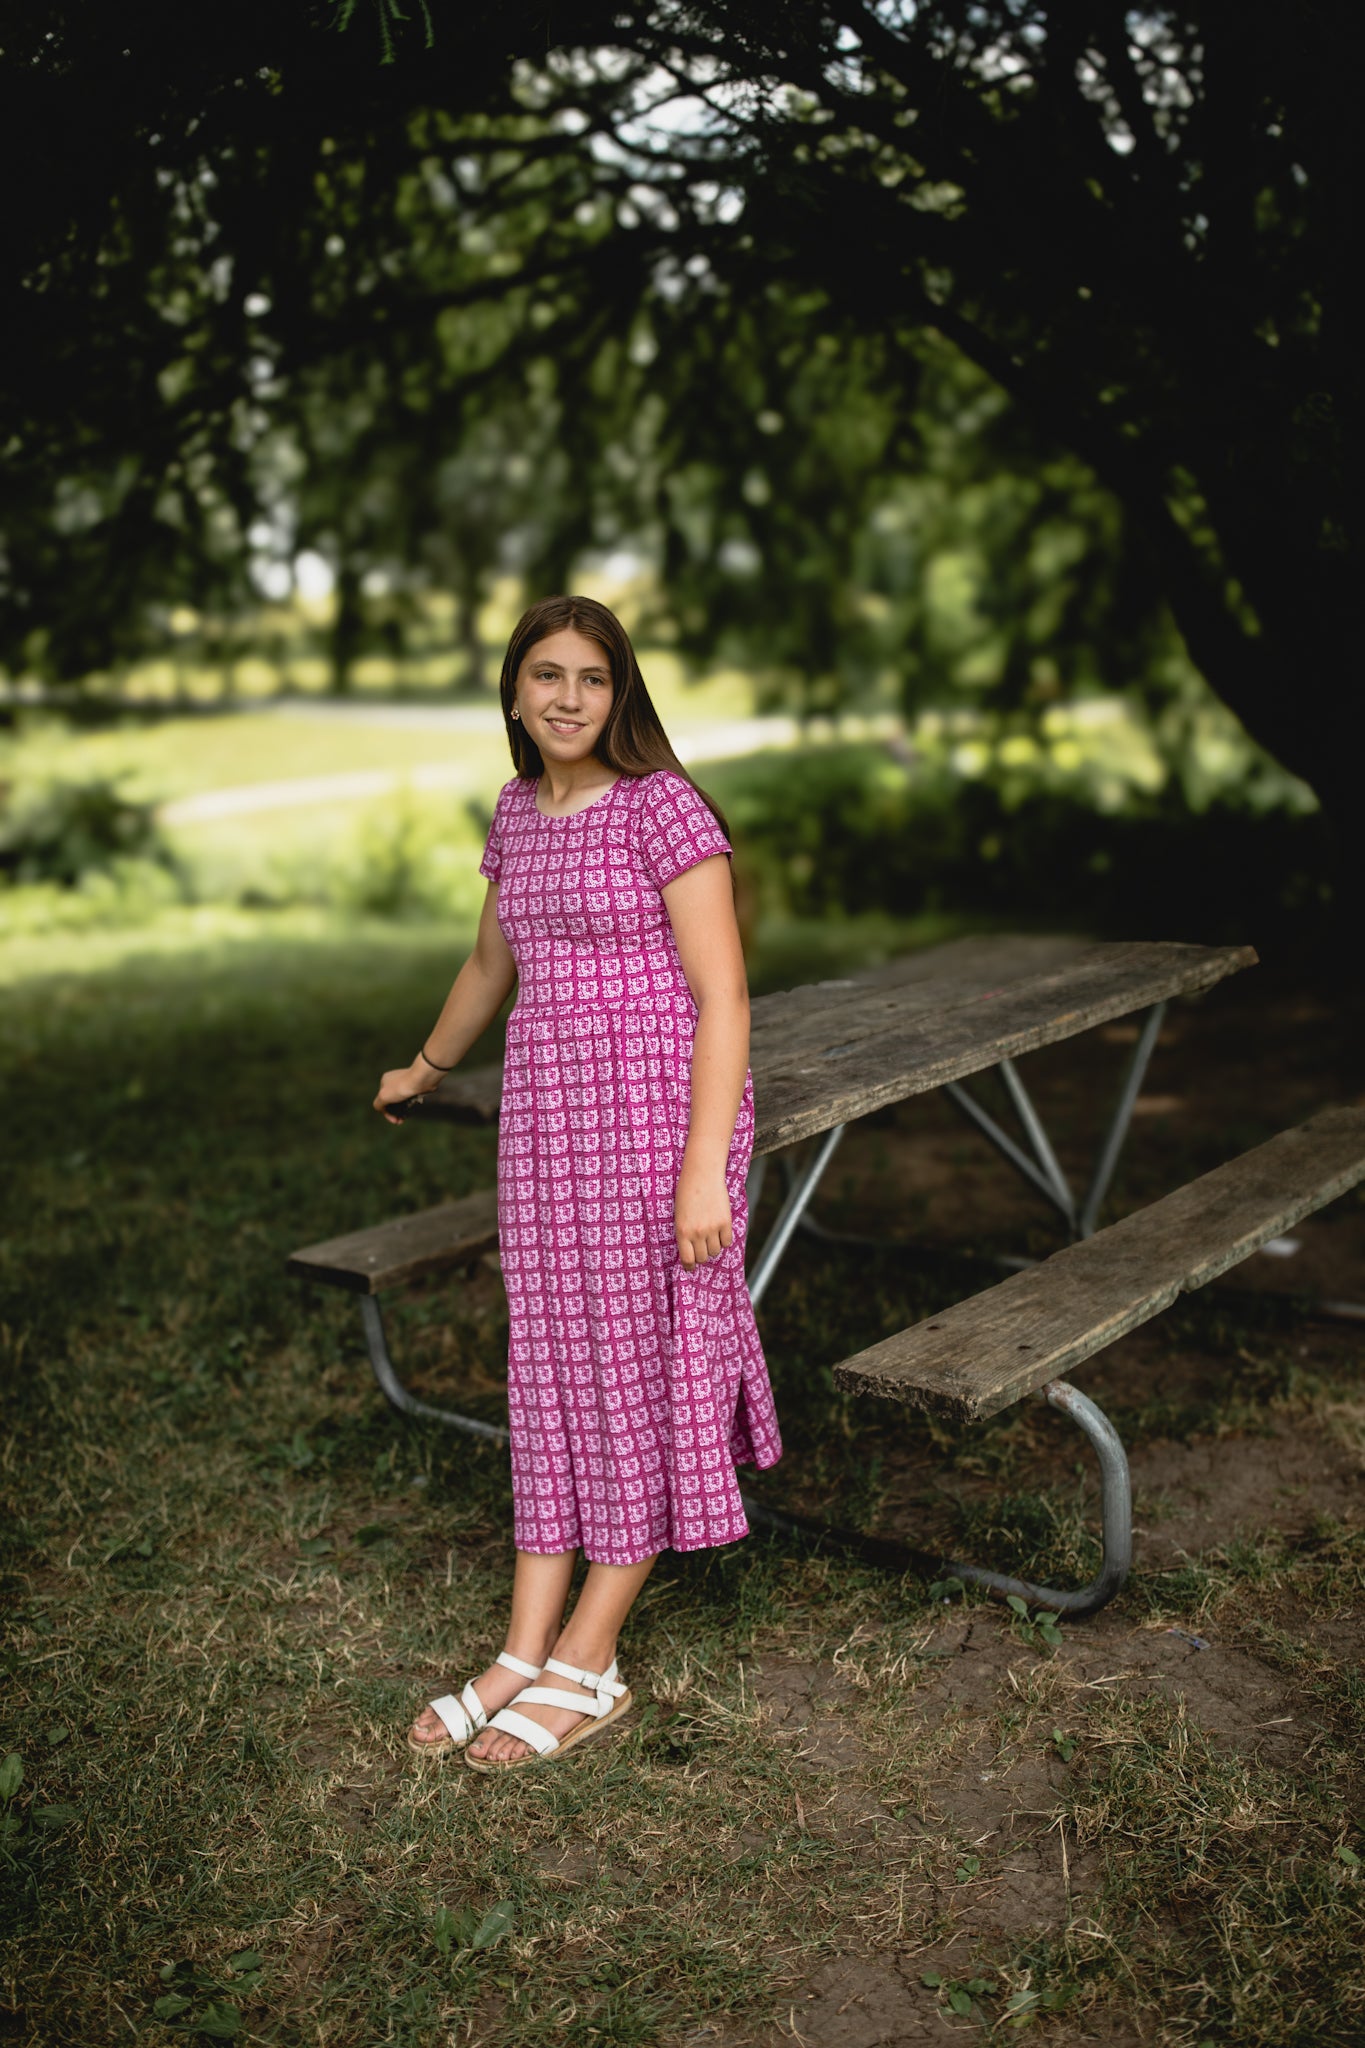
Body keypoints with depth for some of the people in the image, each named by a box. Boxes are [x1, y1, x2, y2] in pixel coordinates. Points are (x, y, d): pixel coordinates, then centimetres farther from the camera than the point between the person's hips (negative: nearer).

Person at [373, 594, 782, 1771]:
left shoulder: (664, 809, -10)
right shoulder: (518, 812, 11)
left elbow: (723, 998, -14)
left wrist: (703, 1170, -20)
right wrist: (427, 1071, 40)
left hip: (658, 1113, -6)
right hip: (547, 1120, 7)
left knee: (642, 1365, 3)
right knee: (552, 1367, 9)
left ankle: (587, 1670, 14)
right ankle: (524, 1657, 17)